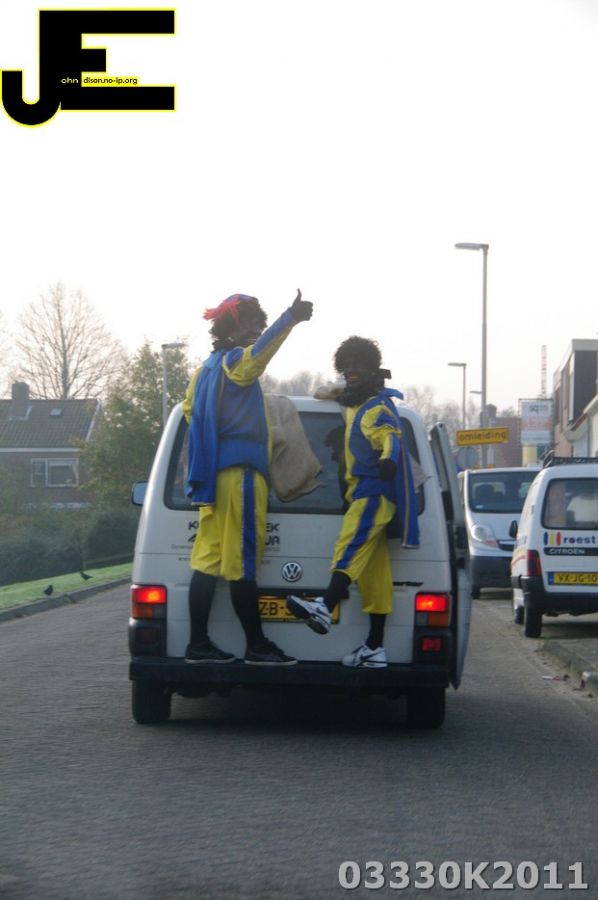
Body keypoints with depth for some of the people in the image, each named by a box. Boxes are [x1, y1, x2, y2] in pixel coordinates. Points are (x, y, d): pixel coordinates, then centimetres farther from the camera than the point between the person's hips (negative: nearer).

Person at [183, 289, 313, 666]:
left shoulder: (209, 367, 20)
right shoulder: (234, 361, -10)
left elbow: (190, 408, 34)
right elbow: (258, 354, -34)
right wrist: (290, 319, -49)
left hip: (215, 474, 10)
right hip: (240, 471, -10)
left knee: (209, 559, 7)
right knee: (242, 562, -7)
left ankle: (199, 644, 6)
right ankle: (257, 646, -4)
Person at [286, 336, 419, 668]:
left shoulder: (377, 409, -10)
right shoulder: (358, 404, 21)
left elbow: (390, 437, -32)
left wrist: (388, 458, -51)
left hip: (374, 492, -11)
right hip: (365, 492, 11)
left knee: (352, 545, -30)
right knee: (373, 571, 9)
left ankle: (325, 608, -51)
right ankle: (375, 647, 10)